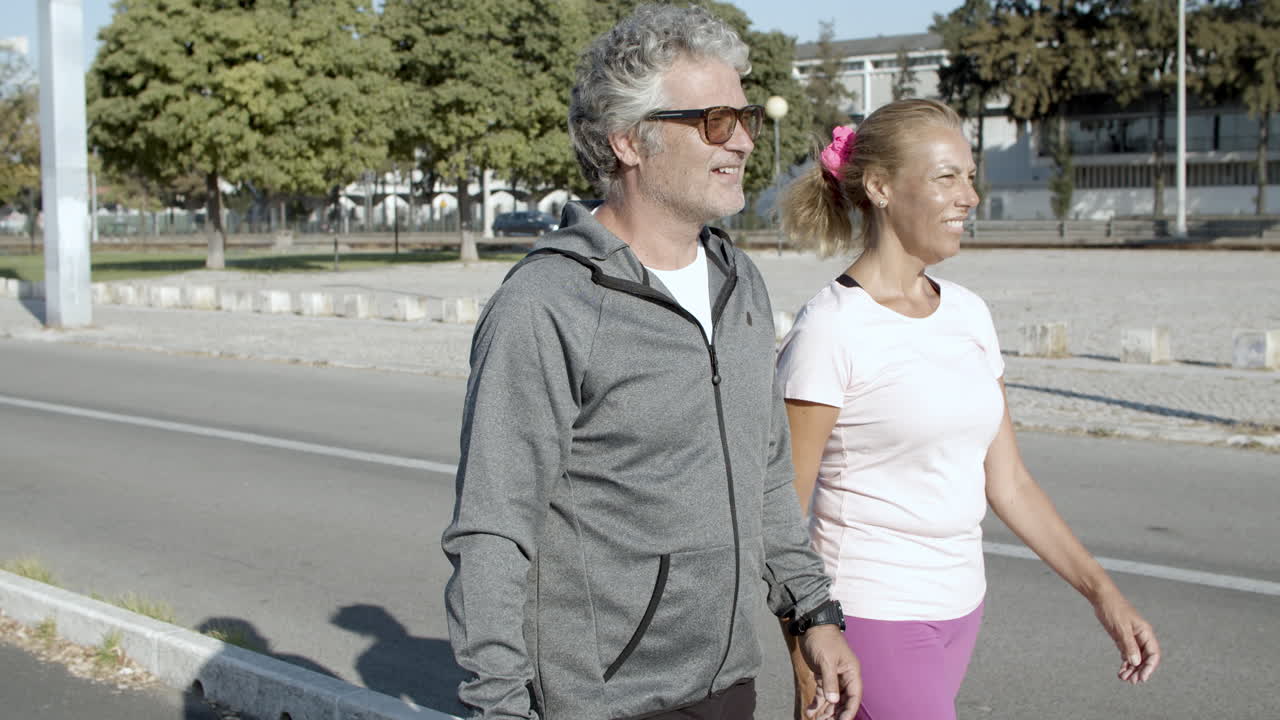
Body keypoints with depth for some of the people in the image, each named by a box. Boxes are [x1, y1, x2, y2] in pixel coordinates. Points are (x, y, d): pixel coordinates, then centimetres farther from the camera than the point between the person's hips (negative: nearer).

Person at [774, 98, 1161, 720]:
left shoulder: (968, 313, 7)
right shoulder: (831, 328, -14)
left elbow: (1006, 482, 12)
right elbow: (783, 511, -13)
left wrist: (1101, 590, 6)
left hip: (957, 610, 7)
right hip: (869, 616, -6)